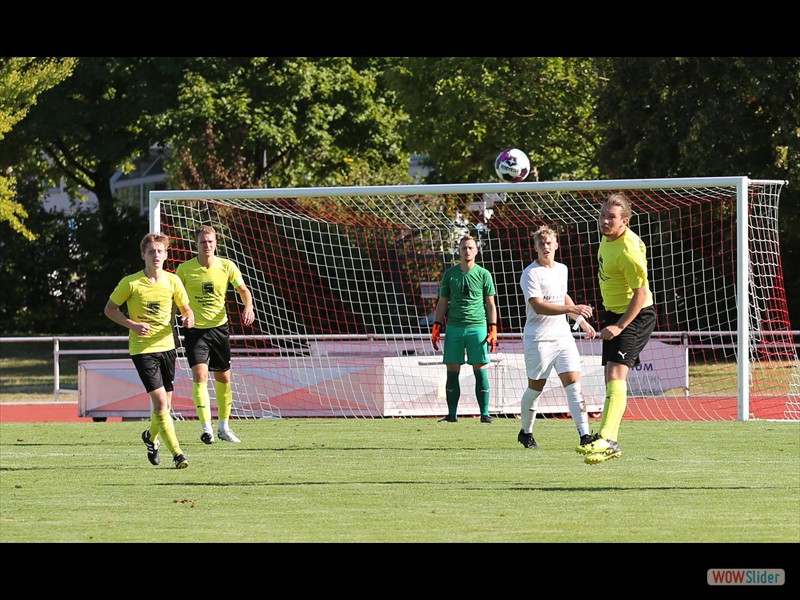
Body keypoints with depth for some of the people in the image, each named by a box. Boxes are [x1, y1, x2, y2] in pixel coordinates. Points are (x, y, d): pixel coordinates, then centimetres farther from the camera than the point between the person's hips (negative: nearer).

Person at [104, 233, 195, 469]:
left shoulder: (172, 281, 2)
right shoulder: (131, 283, -8)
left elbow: (185, 308, 12)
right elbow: (109, 309, 0)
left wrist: (188, 317, -12)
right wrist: (133, 325, -14)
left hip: (167, 346, 4)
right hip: (142, 349, -4)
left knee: (165, 404, 11)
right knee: (160, 401, -15)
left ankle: (151, 436, 42)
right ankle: (177, 454, -14)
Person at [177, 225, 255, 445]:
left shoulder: (227, 266, -4)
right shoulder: (185, 269, -8)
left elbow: (243, 289, 8)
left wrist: (248, 308, -11)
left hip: (219, 327, 3)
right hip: (195, 330, -3)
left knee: (223, 378, 11)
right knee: (200, 375, -18)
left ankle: (223, 426, 28)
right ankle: (206, 428, -22)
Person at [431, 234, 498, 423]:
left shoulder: (483, 274, 5)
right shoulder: (449, 274, 9)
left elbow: (490, 304, 7)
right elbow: (442, 302, 14)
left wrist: (493, 330, 0)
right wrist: (436, 327, 6)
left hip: (477, 326, -2)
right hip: (454, 328, 2)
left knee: (481, 372, -4)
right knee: (452, 372, 1)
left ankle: (485, 413, -1)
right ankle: (452, 414, 6)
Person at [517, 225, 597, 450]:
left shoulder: (562, 269, 12)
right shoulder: (531, 274, -11)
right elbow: (538, 306, -24)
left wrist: (581, 320, 31)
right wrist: (571, 309, -31)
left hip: (563, 336, 5)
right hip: (538, 338, -5)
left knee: (573, 383, -7)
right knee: (535, 387, 5)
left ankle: (585, 434, -14)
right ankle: (526, 432, 24)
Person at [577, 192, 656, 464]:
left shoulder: (628, 251, -25)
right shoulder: (608, 238, 4)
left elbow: (641, 293, -24)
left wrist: (619, 326, -28)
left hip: (635, 315, -10)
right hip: (613, 312, 10)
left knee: (616, 373, -23)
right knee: (611, 377, 9)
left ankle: (607, 439, -34)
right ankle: (611, 442, 13)